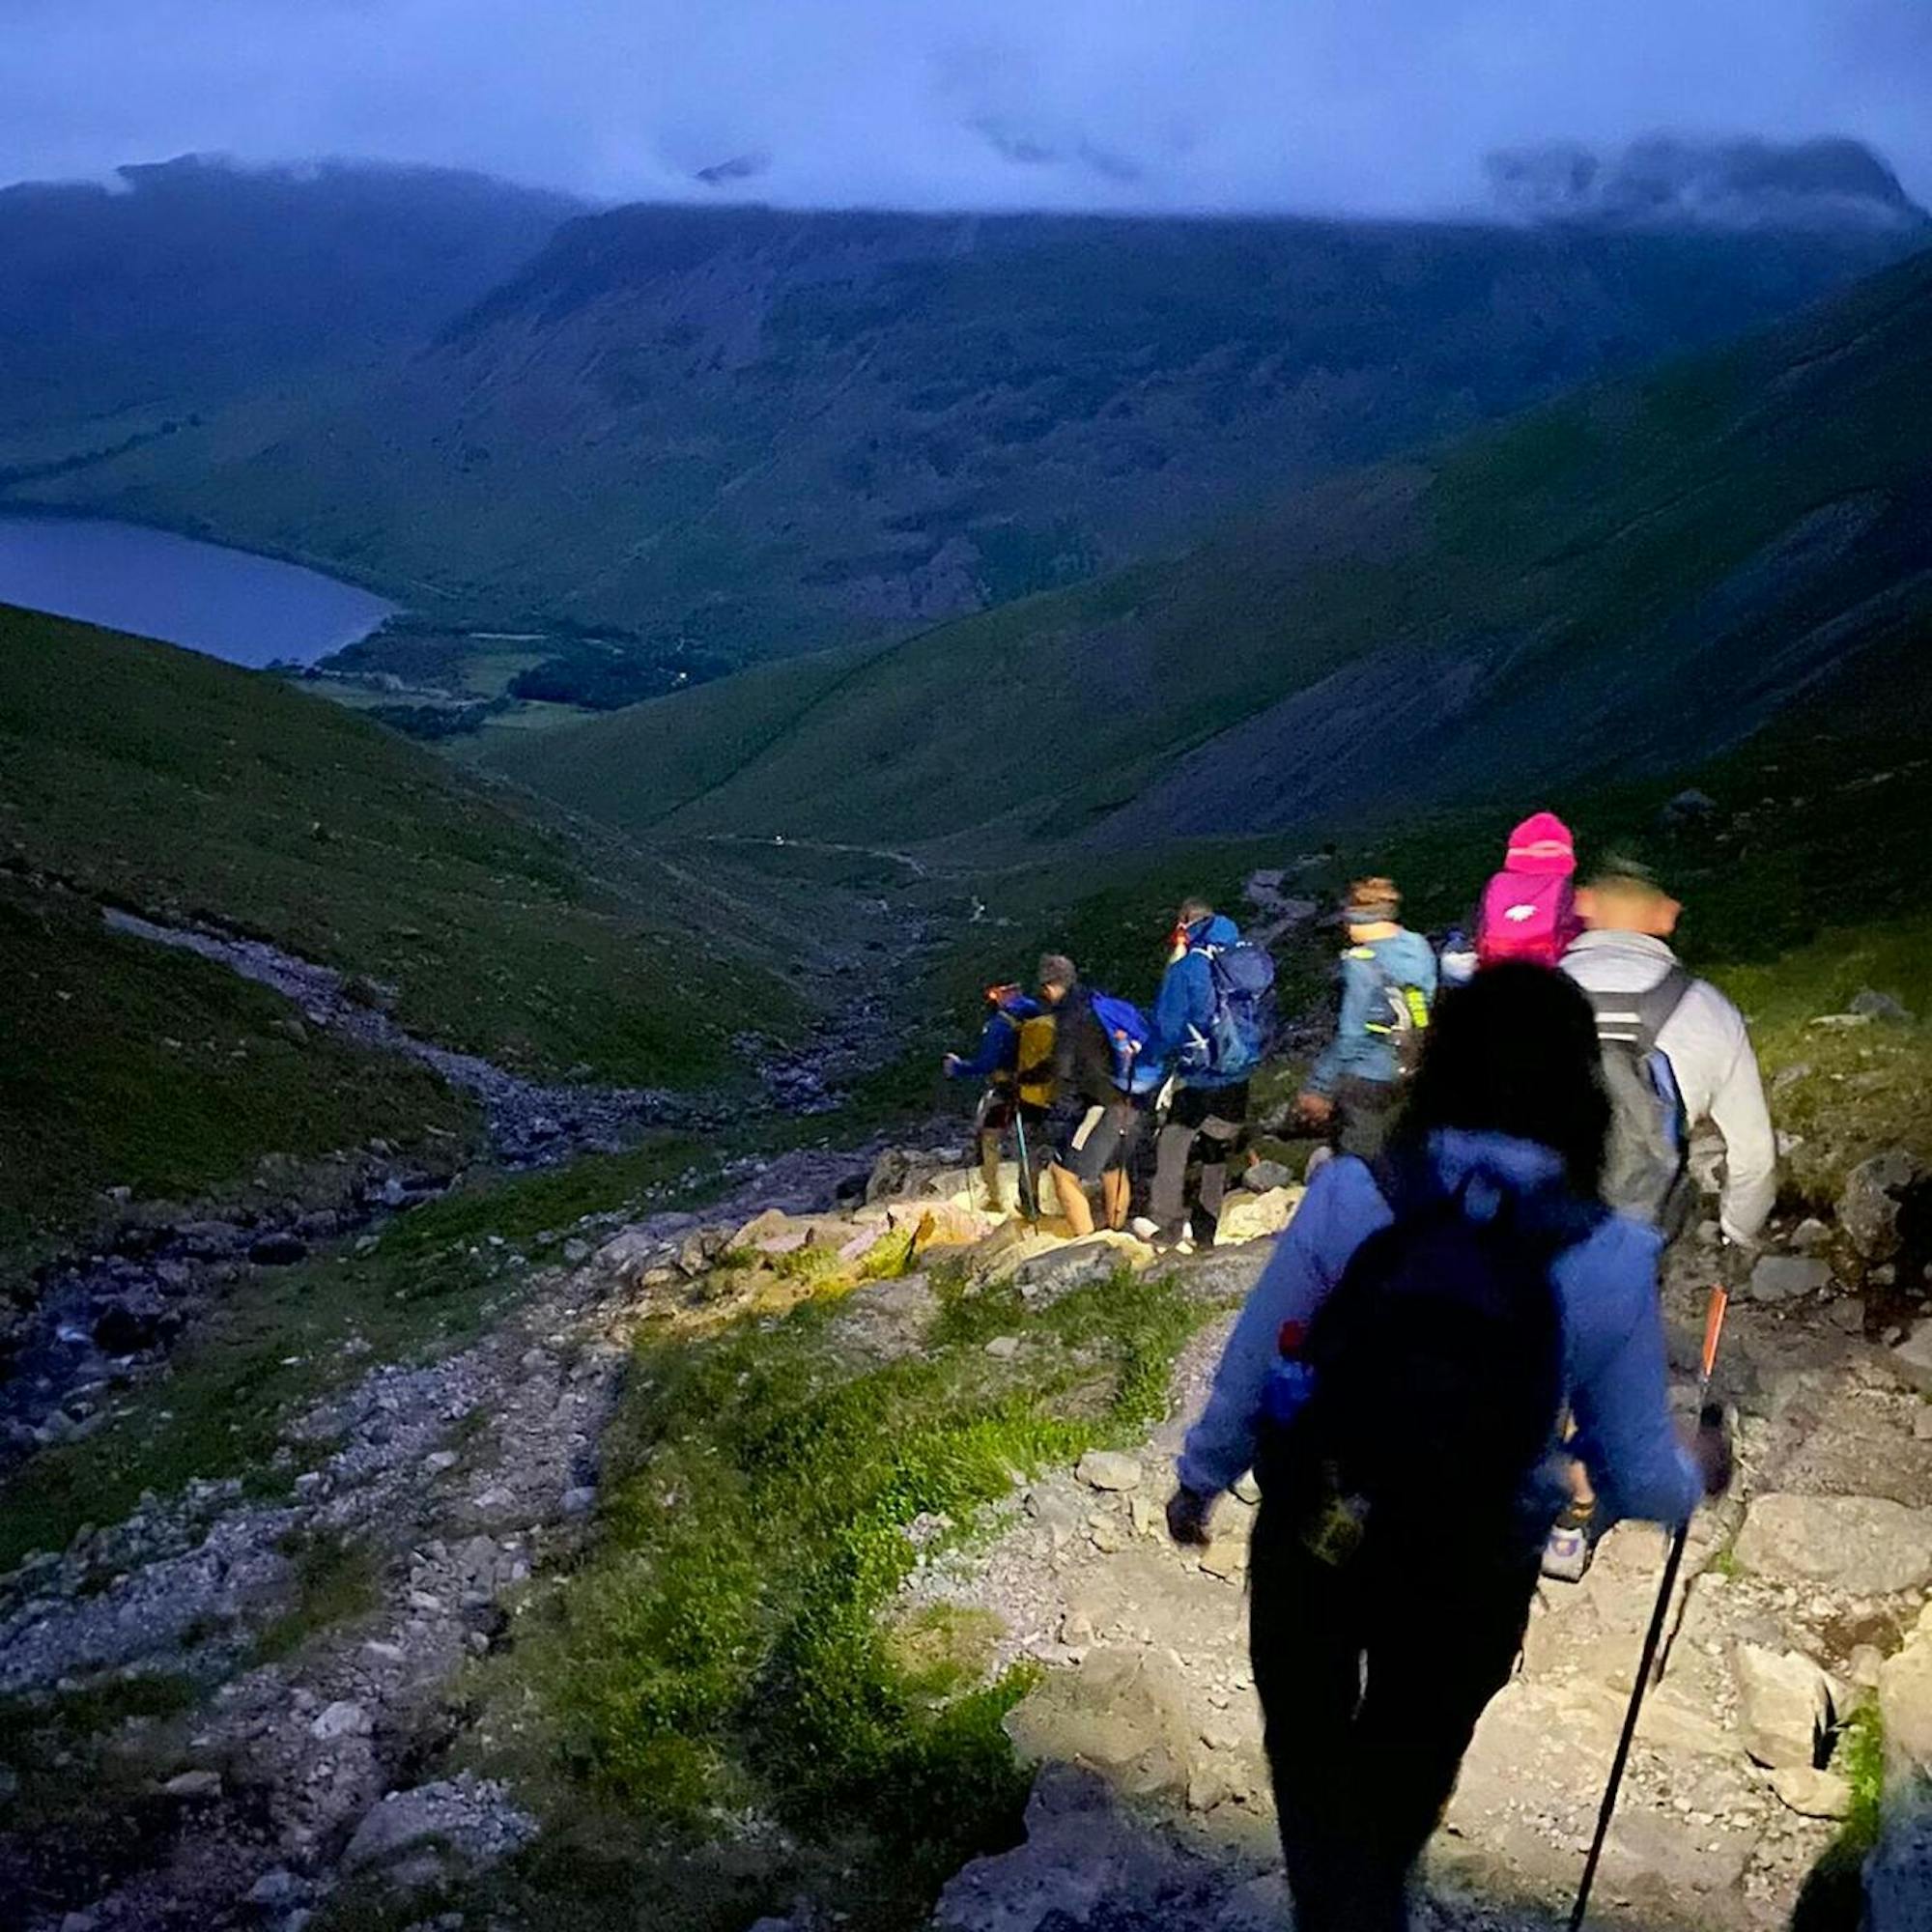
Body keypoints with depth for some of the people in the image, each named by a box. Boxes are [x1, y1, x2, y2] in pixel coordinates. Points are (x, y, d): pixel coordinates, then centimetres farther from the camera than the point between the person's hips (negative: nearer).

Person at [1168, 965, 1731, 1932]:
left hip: (1313, 1537, 0)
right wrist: (1693, 1472, 15)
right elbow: (1637, 1478, -9)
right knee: (1407, 1767, 29)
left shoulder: (1347, 1197, -19)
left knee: (1312, 1755, 25)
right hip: (1471, 1574, 1)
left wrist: (1200, 1476, 12)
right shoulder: (1610, 1262, -19)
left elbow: (1250, 1367, -7)